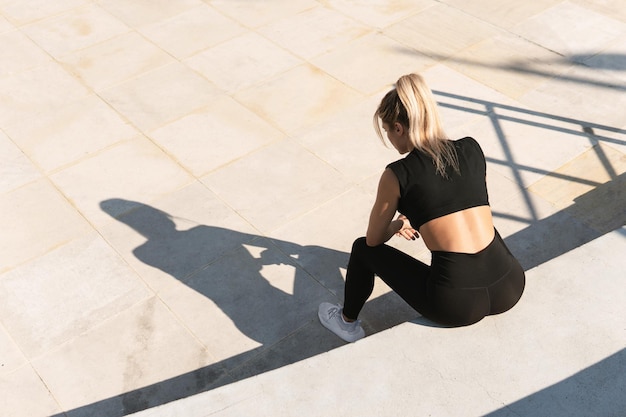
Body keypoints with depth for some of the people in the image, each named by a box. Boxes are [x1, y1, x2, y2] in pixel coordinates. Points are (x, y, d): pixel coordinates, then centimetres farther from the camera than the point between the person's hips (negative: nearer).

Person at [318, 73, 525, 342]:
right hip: (511, 289, 5)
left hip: (457, 305, -5)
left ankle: (347, 323, 39)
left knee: (364, 249, 19)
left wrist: (398, 224, 30)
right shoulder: (472, 149, 7)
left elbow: (374, 238, 9)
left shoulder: (398, 175, -6)